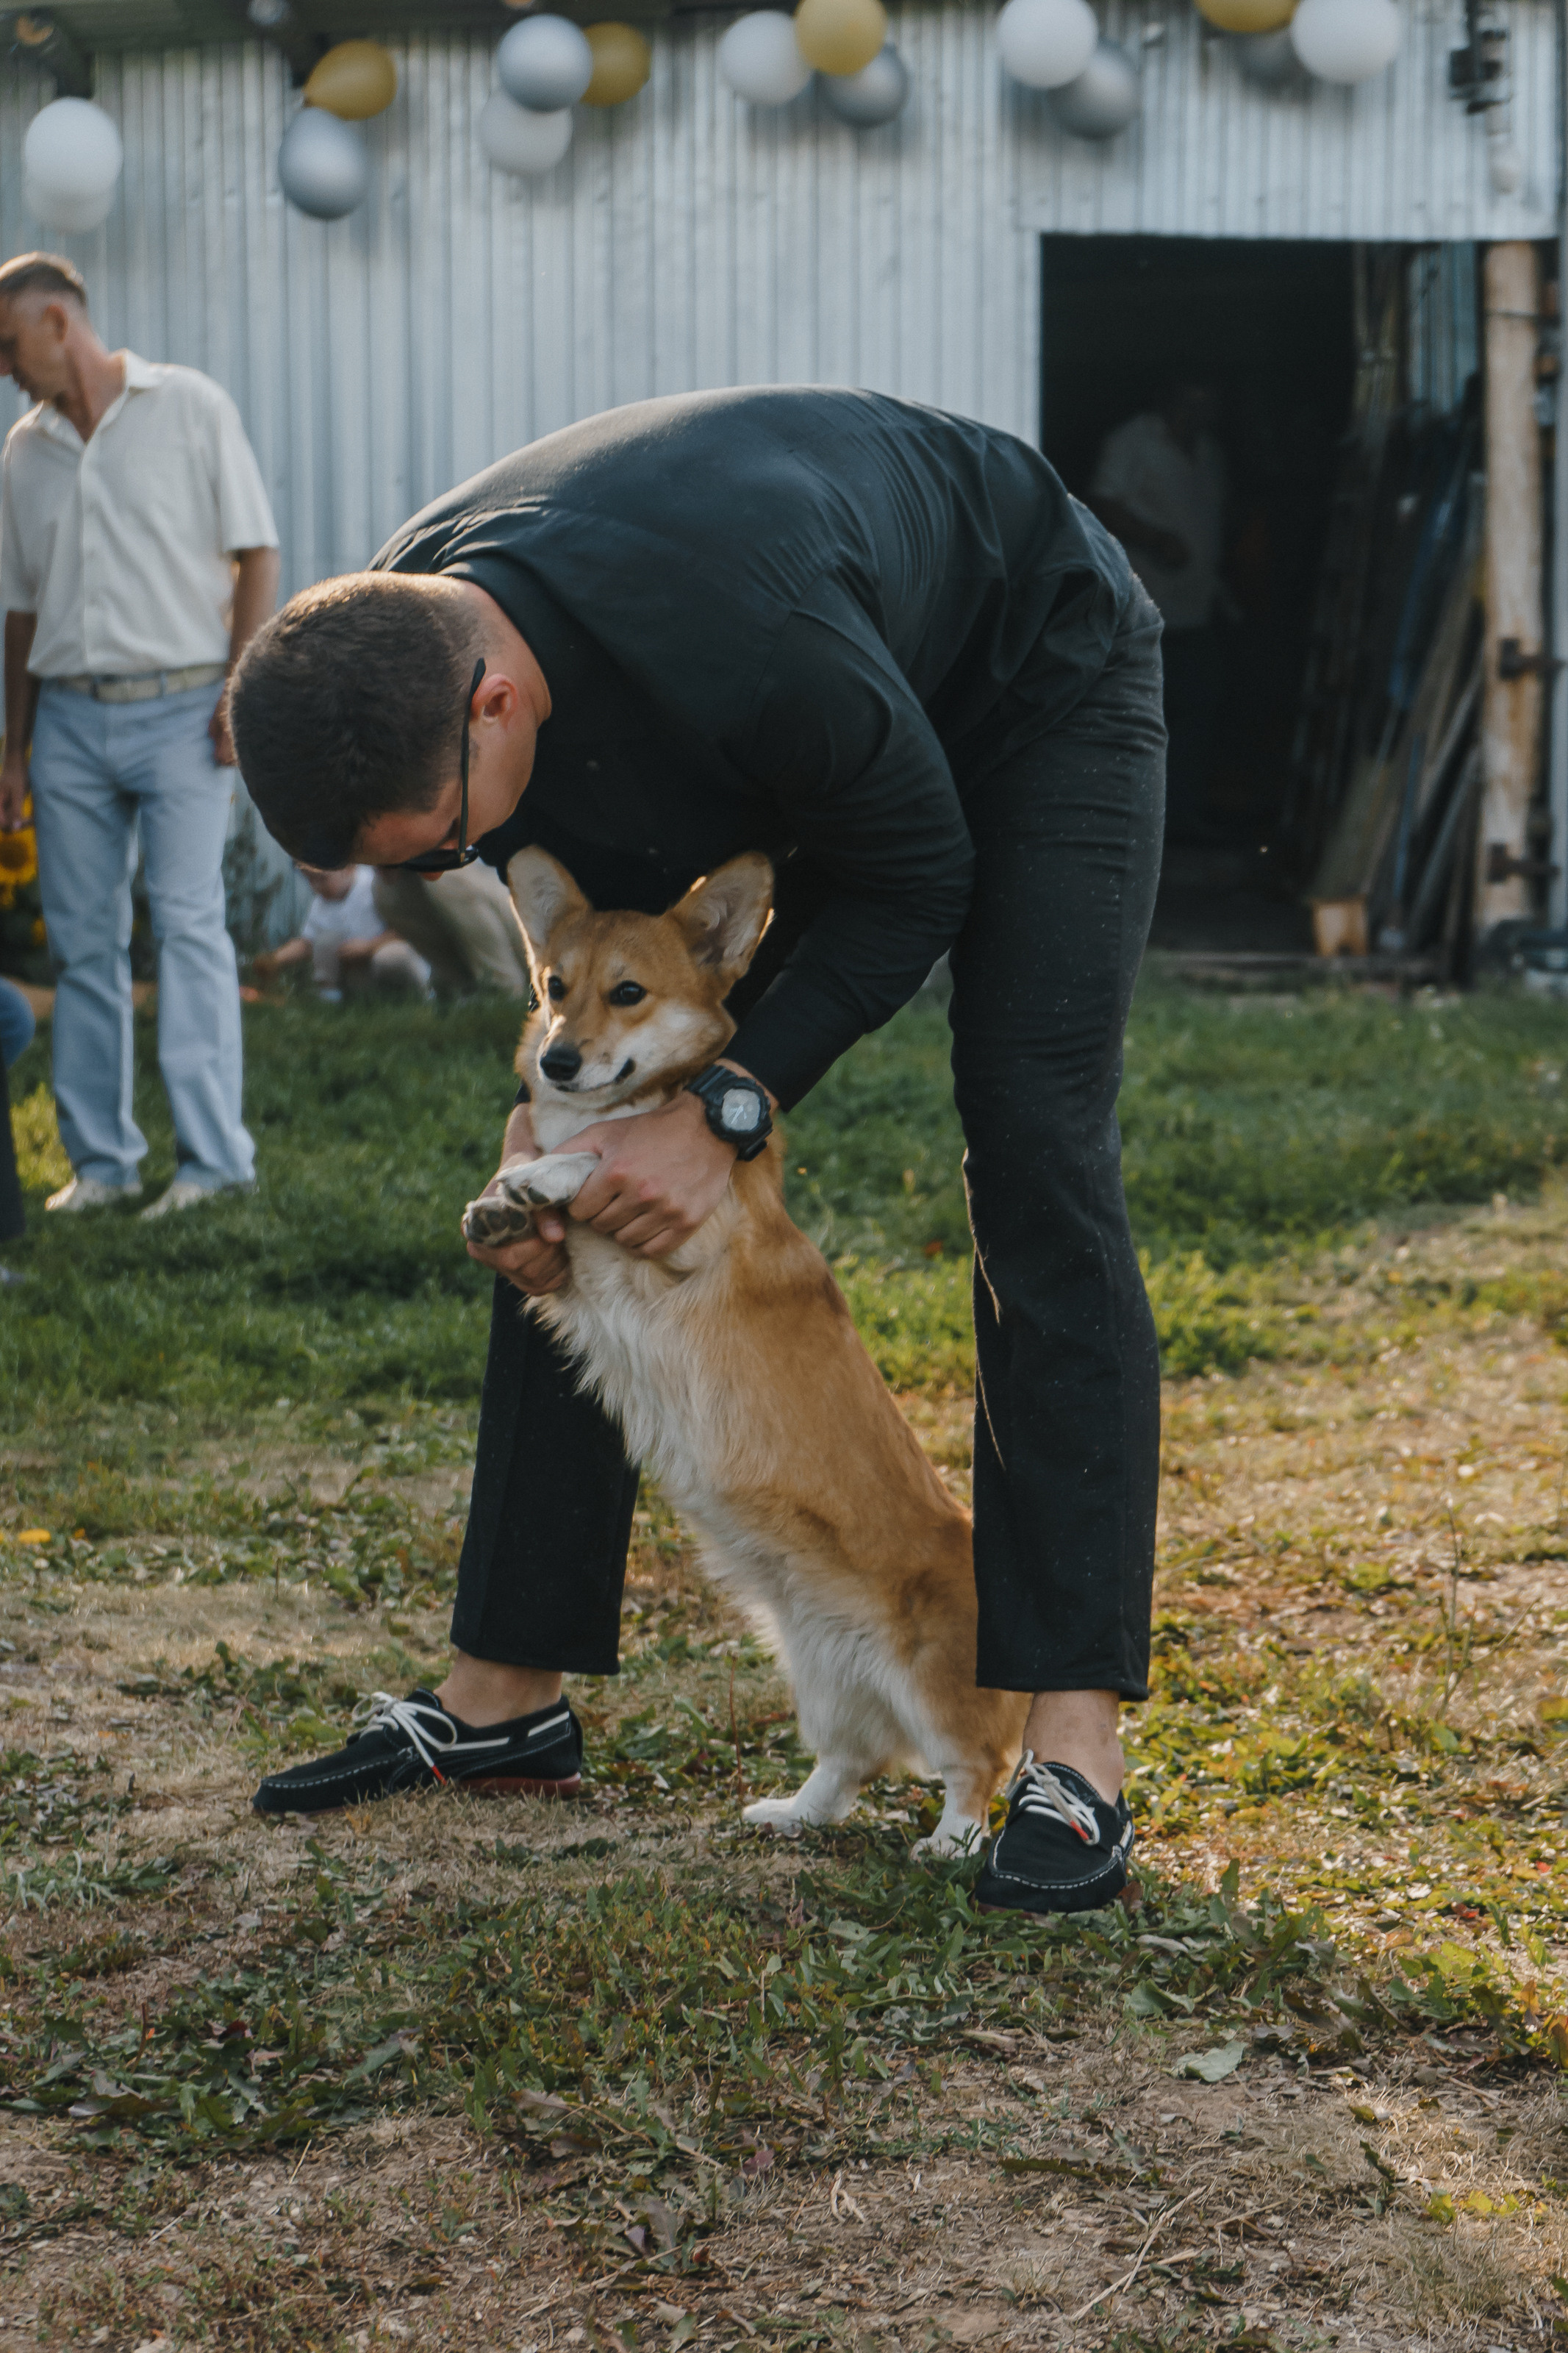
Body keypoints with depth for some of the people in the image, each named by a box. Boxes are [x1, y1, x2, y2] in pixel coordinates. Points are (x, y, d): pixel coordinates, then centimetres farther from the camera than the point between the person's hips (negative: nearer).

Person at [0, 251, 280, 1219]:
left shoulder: (190, 407, 1)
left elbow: (256, 554, -1)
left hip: (180, 706, -5)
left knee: (190, 923, -11)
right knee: (83, 941, 4)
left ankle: (216, 1156, -10)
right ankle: (101, 1159, 10)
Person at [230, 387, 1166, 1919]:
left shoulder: (749, 646, -45)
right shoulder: (389, 663, -23)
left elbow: (917, 883, -26)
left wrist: (727, 1111, -30)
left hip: (1035, 684, -6)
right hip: (795, 753, 6)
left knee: (1033, 1153, -20)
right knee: (585, 1191, 0)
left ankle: (1074, 1749, -19)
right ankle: (504, 1699, 8)